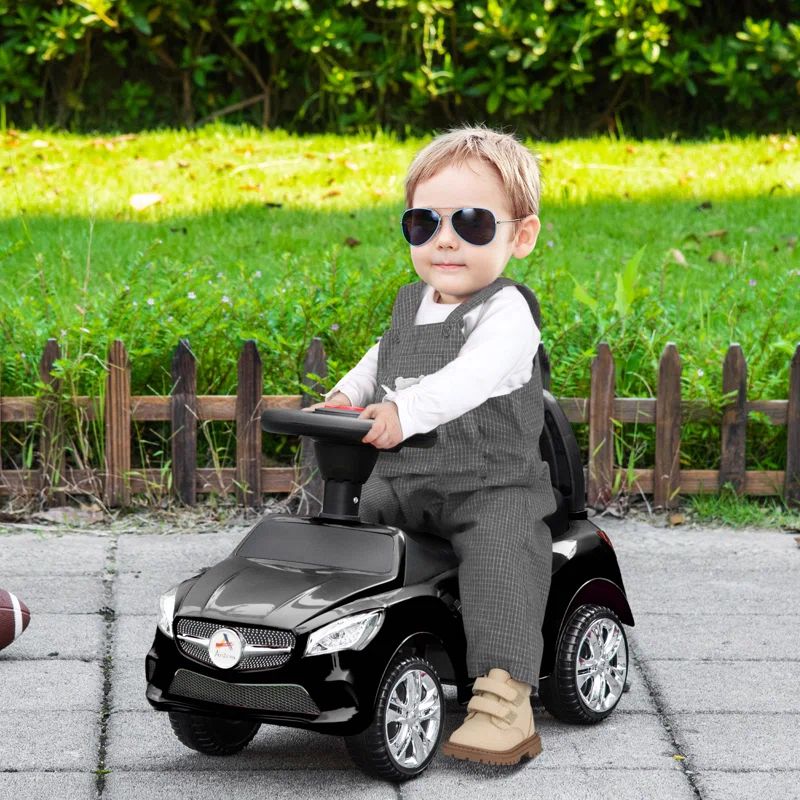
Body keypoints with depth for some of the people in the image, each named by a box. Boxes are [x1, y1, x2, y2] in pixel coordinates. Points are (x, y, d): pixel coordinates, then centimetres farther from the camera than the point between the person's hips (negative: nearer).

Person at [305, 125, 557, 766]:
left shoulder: (506, 312, -14)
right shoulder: (411, 305, 12)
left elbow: (471, 376, -33)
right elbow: (385, 358, 31)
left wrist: (406, 410, -48)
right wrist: (348, 394, 10)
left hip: (492, 485, -8)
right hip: (402, 482, 8)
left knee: (500, 563, -28)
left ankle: (503, 700, -33)